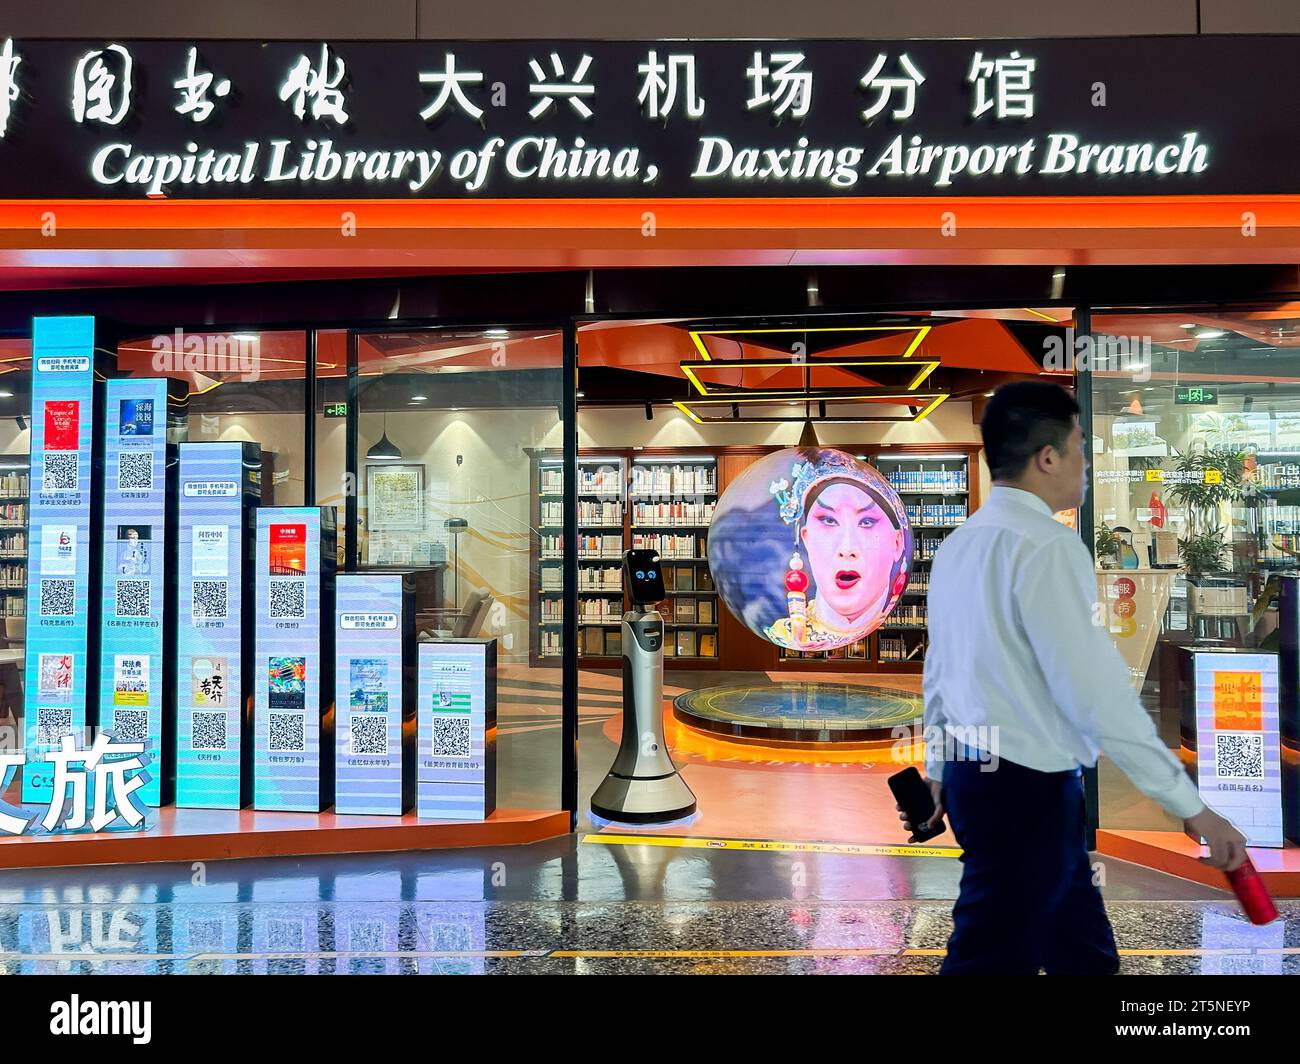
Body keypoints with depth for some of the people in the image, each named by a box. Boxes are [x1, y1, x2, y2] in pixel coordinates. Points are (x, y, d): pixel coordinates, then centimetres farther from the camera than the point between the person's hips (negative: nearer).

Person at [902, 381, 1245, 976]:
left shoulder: (959, 544, 7)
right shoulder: (1046, 545, -19)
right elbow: (1097, 692, -22)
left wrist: (937, 770, 25)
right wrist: (1191, 807, -13)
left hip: (972, 773, 8)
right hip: (1025, 790, -8)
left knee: (1082, 949, 21)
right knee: (995, 958, 6)